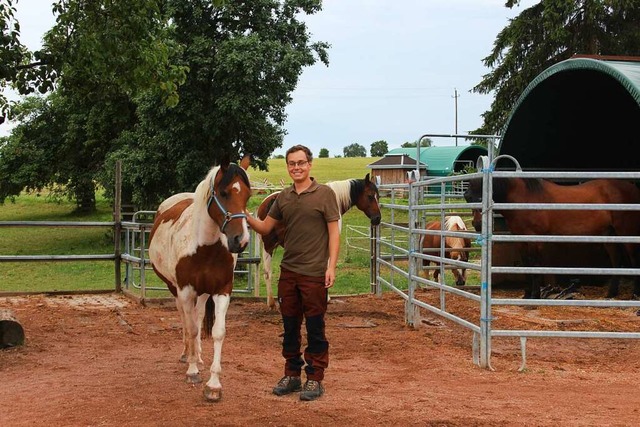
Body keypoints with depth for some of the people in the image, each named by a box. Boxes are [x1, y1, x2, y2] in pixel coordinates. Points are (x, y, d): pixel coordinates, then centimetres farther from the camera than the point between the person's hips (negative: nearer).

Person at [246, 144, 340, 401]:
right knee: (290, 327, 12)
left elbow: (334, 232, -7)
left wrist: (331, 267, -15)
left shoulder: (324, 194, -4)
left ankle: (315, 378, 9)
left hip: (314, 273, -5)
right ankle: (291, 375, 23)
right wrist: (246, 216, -6)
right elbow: (265, 228, 12)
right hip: (288, 271, 5)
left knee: (315, 328, 1)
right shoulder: (283, 197, 10)